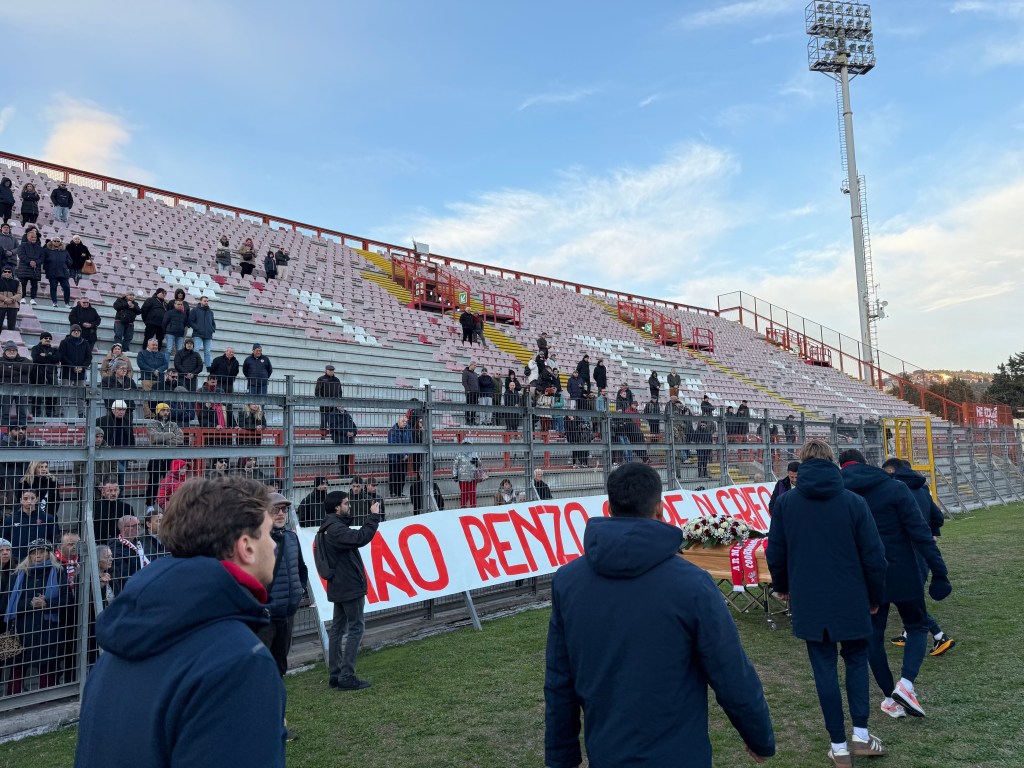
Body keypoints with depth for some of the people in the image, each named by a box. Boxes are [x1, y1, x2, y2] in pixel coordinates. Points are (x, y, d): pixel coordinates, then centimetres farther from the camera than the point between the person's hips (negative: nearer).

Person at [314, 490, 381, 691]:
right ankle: (346, 676, -3)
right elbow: (360, 538, -33)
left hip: (338, 586, 10)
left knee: (338, 628, 12)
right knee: (355, 628, -4)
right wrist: (373, 517, -25)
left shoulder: (328, 527, 14)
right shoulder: (336, 528, -21)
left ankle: (335, 675, 18)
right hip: (350, 586, -10)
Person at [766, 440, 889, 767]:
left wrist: (782, 587, 18)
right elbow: (874, 556, -5)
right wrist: (875, 596, 10)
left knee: (825, 669, 10)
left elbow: (775, 554, 0)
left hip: (808, 601, 0)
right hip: (850, 599, 0)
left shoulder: (785, 503, -5)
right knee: (856, 660, 20)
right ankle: (861, 735, 17)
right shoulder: (853, 501, -7)